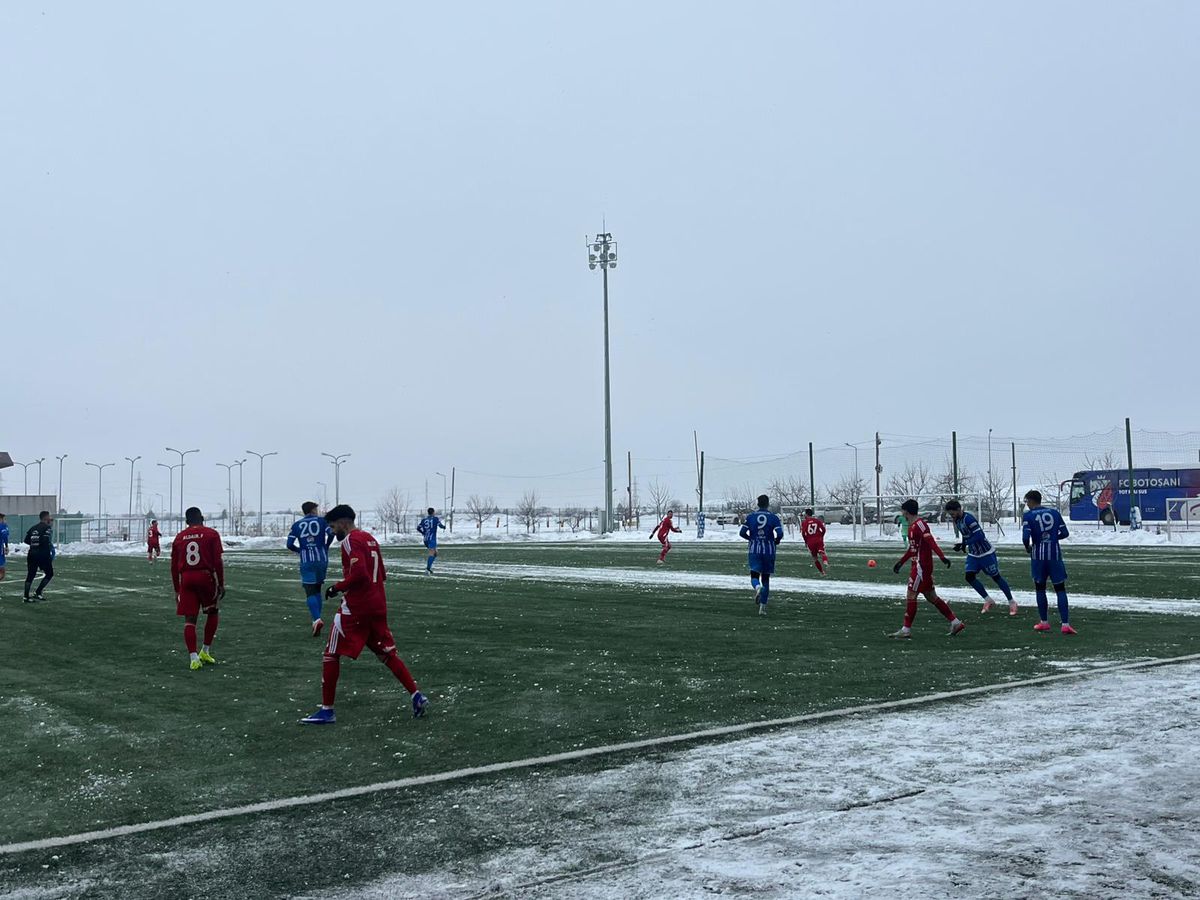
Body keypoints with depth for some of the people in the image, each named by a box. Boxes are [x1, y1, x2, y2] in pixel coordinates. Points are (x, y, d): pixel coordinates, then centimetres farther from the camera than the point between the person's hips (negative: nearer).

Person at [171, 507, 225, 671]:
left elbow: (174, 566, 12)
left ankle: (193, 658, -5)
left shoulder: (179, 537, 11)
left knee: (189, 619, 4)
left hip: (186, 579, 2)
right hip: (206, 577, -2)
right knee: (213, 612, 18)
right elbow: (218, 562, -6)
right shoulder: (211, 534, 1)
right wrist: (221, 584, 0)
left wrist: (177, 590, 19)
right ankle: (205, 651, 19)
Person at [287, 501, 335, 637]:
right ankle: (317, 620, 13)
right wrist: (326, 547, 5)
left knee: (310, 592, -2)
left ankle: (317, 620, -23)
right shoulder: (321, 521, 5)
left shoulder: (297, 525, 7)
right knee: (317, 590, 16)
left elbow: (290, 544, 1)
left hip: (306, 561, -1)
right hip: (322, 559, 1)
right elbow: (331, 533, -11)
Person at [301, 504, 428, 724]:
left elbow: (358, 573, -24)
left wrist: (337, 588, -11)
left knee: (331, 655, 2)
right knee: (387, 654, 14)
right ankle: (417, 696, 5)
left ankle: (327, 710, 4)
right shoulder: (370, 539, 16)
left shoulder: (350, 541, -11)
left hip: (356, 607, -8)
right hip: (378, 606, 8)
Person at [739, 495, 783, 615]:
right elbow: (780, 534, -13)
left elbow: (742, 533, 0)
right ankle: (763, 607, 8)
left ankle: (758, 587, -33)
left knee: (754, 576, 4)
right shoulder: (773, 517, -2)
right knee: (766, 578, 11)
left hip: (754, 550, 0)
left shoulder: (750, 517, 3)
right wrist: (776, 541, 8)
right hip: (769, 551, 0)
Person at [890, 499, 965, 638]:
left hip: (921, 566, -10)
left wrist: (941, 556, -34)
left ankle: (906, 630, 0)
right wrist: (900, 562, 32)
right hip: (918, 566, 10)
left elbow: (931, 541, -25)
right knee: (931, 596, 13)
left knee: (911, 596, -5)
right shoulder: (912, 526, 16)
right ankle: (955, 623, 17)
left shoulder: (919, 524, -14)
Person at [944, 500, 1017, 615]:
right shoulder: (956, 520, 2)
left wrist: (963, 544, -31)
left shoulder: (968, 519, -26)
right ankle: (988, 601, 8)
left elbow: (979, 536, -31)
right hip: (973, 554, 8)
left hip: (986, 552, -8)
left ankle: (1012, 603, 16)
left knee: (996, 577, 2)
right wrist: (964, 544, 7)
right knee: (969, 576, -4)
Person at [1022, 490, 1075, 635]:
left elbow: (1025, 537, -15)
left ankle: (1044, 622, 21)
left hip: (1038, 556, -2)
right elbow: (1065, 533, 5)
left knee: (1040, 588, 15)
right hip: (1055, 554, 2)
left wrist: (1027, 547, 6)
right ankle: (1065, 624, -7)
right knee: (1060, 589, 3)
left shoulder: (1028, 516, -5)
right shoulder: (1055, 513, 6)